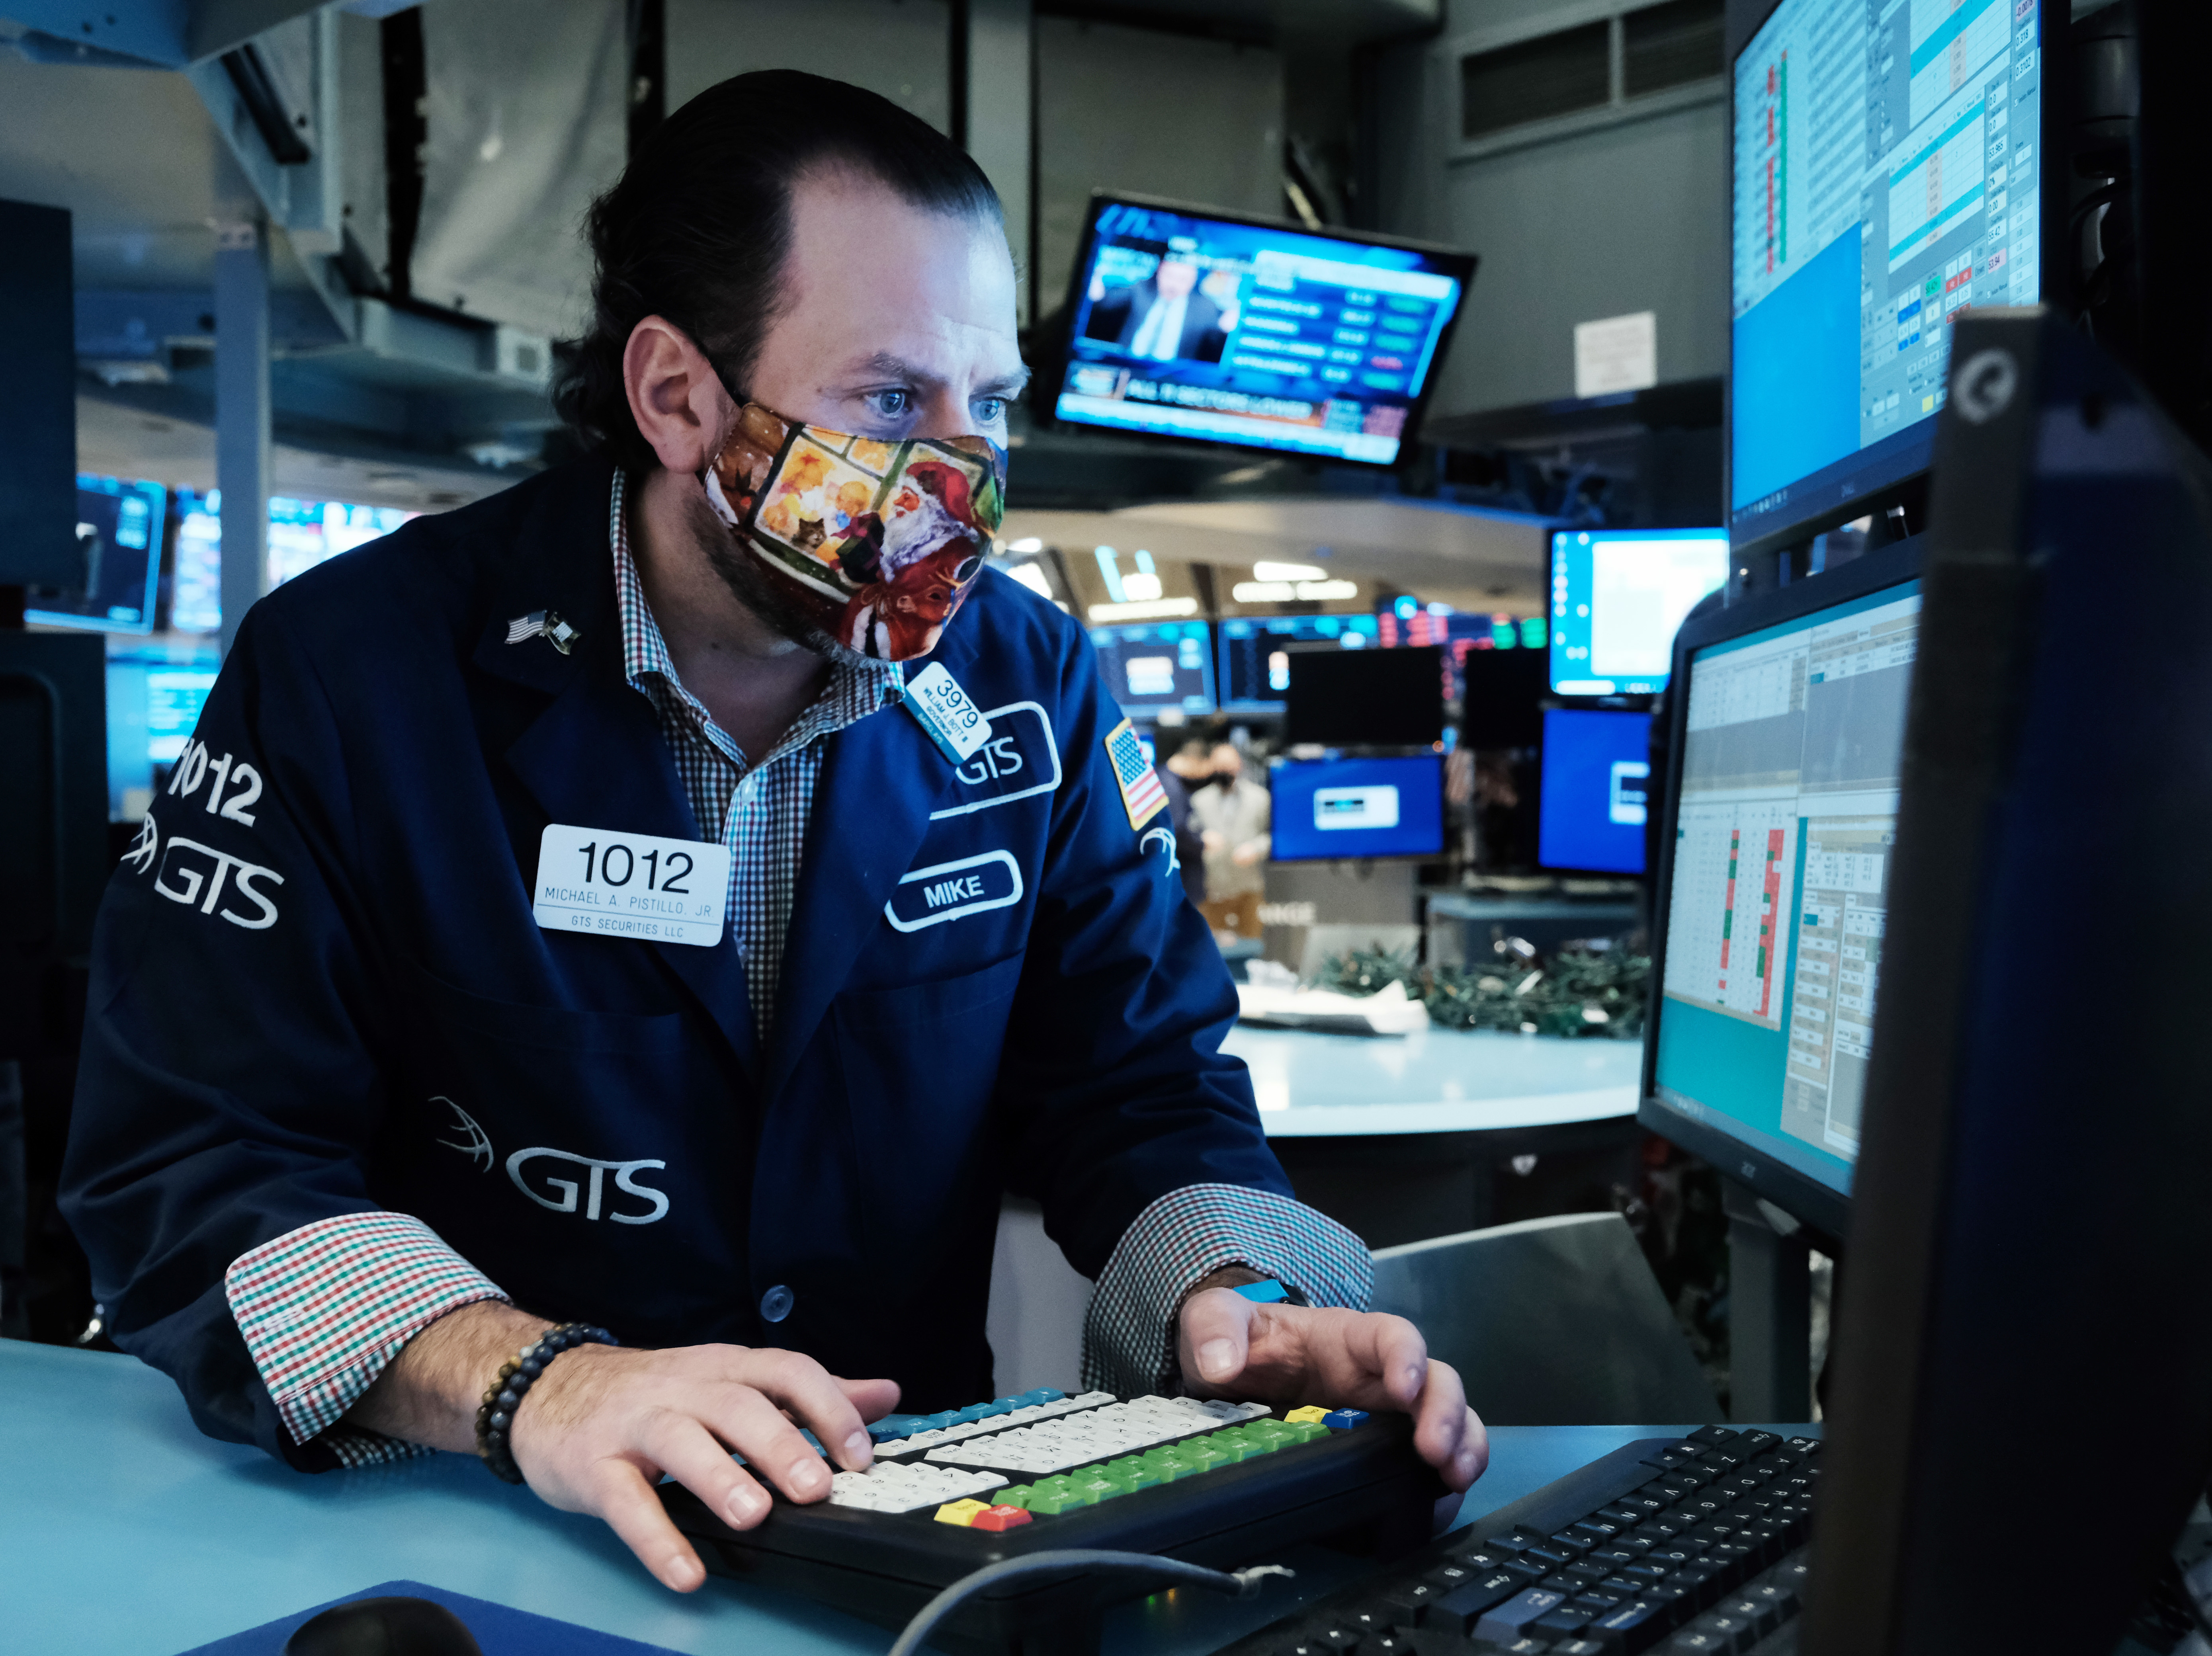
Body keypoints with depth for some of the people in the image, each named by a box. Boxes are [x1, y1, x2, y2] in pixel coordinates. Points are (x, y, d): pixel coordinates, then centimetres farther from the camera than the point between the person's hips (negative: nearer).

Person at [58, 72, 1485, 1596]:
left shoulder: (1033, 686, 1)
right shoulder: (351, 673, -8)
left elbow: (1137, 1083, 4)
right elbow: (184, 1154, -13)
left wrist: (1233, 1297, -18)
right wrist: (526, 1381, -29)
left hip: (913, 1511, 3)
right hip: (475, 1530, -2)